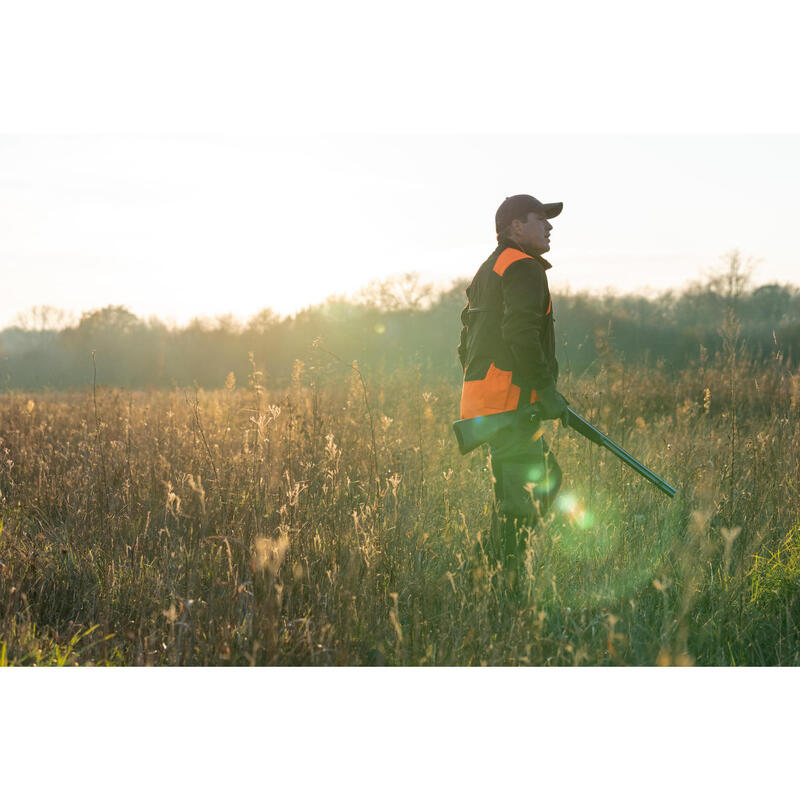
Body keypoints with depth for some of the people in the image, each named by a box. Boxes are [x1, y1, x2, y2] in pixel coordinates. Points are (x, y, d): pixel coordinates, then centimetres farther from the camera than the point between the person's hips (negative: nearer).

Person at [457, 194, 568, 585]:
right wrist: (547, 389, -17)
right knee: (518, 492, -8)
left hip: (480, 393, 10)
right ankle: (502, 580, -7)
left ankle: (491, 565, 15)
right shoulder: (523, 268, -8)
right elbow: (520, 334, -21)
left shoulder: (489, 270, 24)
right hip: (509, 396, -10)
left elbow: (466, 343, 25)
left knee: (545, 477, 16)